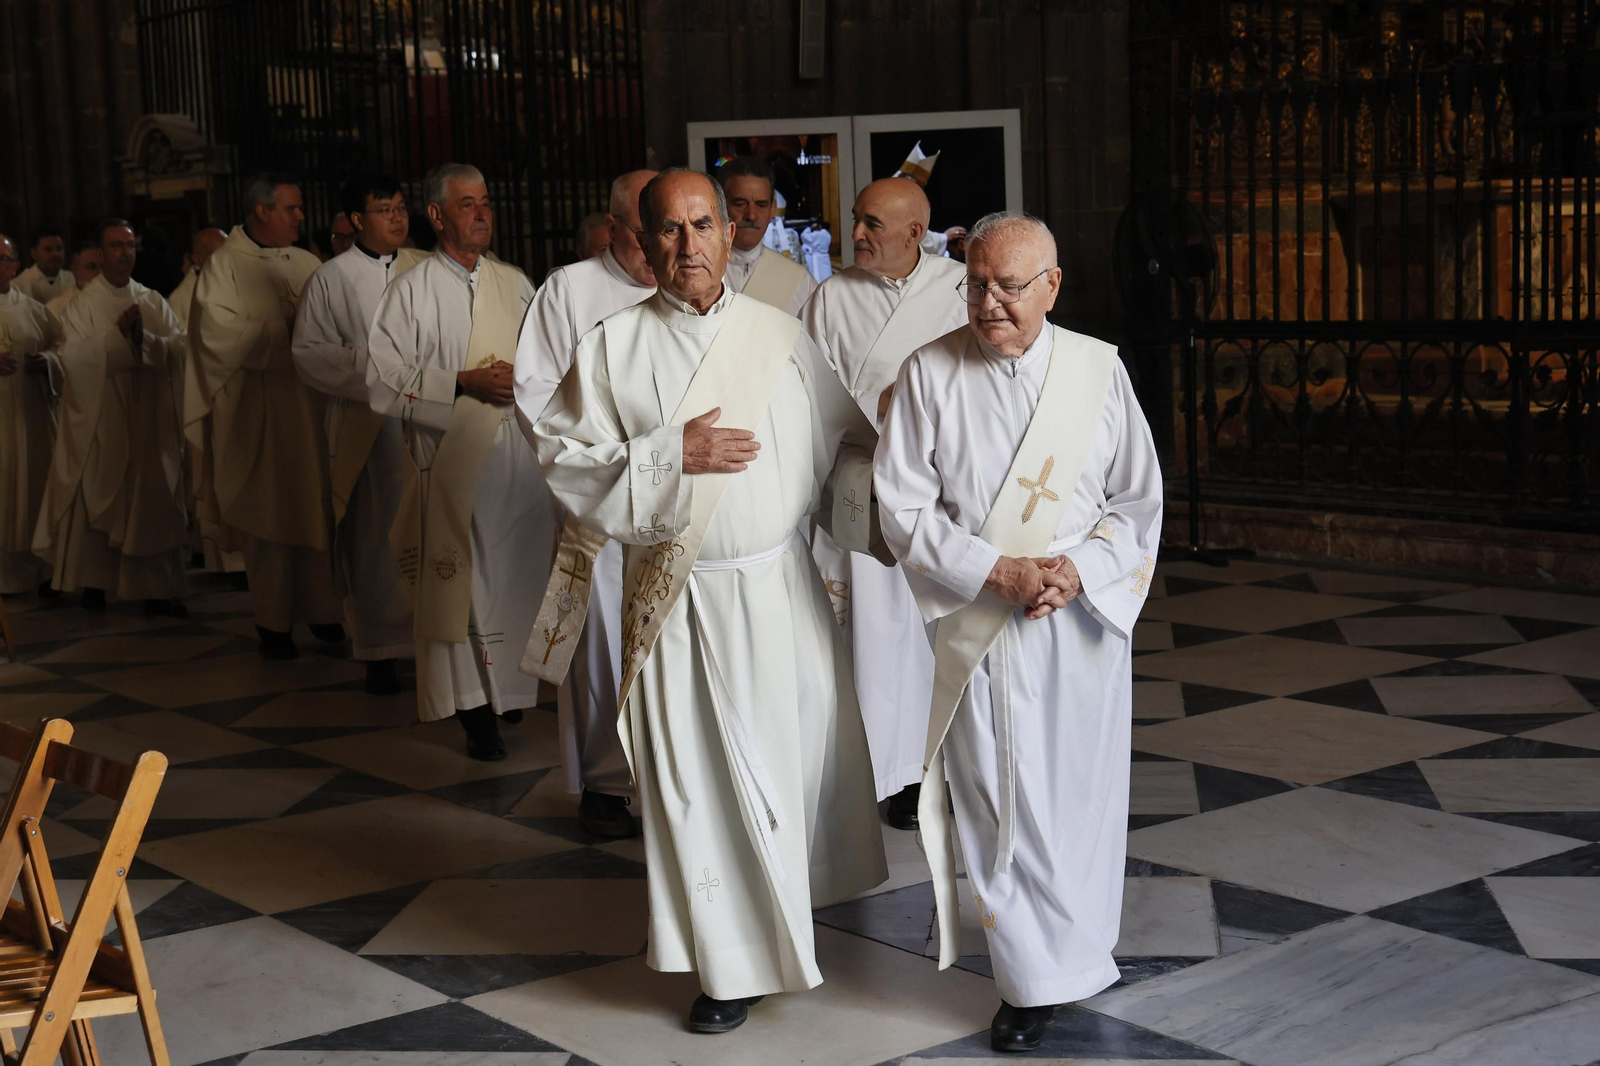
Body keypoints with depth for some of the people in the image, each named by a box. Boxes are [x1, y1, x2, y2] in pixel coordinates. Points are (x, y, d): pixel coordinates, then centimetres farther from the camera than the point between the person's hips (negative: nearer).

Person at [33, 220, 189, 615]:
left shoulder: (153, 301, 8)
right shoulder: (82, 304, 0)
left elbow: (182, 348, -2)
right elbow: (73, 358, -12)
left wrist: (145, 338, -18)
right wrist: (118, 333, -18)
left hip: (150, 419, 2)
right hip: (99, 419, -2)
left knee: (153, 505, 0)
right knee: (98, 504, 5)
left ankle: (156, 589, 4)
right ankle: (93, 581, 18)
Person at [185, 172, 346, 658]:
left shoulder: (306, 264, 13)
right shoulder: (224, 265, -3)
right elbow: (219, 336, -13)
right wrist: (286, 332, -11)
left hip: (311, 403, 5)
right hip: (258, 410, -4)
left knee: (317, 508, 2)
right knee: (269, 515, -1)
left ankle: (322, 610, 10)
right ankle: (274, 623, 7)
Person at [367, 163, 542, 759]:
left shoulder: (513, 284, 14)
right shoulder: (413, 291, 0)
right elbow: (382, 381, -7)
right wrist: (462, 384, -14)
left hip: (519, 456, 4)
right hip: (452, 458, -4)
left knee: (518, 574, 6)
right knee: (459, 581, -5)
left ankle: (508, 686, 20)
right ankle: (474, 708, 1)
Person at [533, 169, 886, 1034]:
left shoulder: (781, 337, 3)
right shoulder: (612, 346, -1)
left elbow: (845, 440, 10)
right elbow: (562, 453, -6)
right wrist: (671, 455, -15)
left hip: (777, 588, 2)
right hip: (674, 597, -1)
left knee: (795, 753, 10)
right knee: (695, 774, 3)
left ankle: (793, 902, 36)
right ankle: (730, 962, 17)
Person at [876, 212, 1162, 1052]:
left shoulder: (1099, 369, 0)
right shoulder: (929, 374, -5)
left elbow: (1138, 500, 4)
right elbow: (905, 509, -6)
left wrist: (1079, 568, -13)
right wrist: (998, 571, -16)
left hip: (1085, 620, 1)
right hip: (980, 626, -1)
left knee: (1080, 790, 9)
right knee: (999, 799, 1)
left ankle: (1074, 952, 29)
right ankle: (1035, 977, 14)